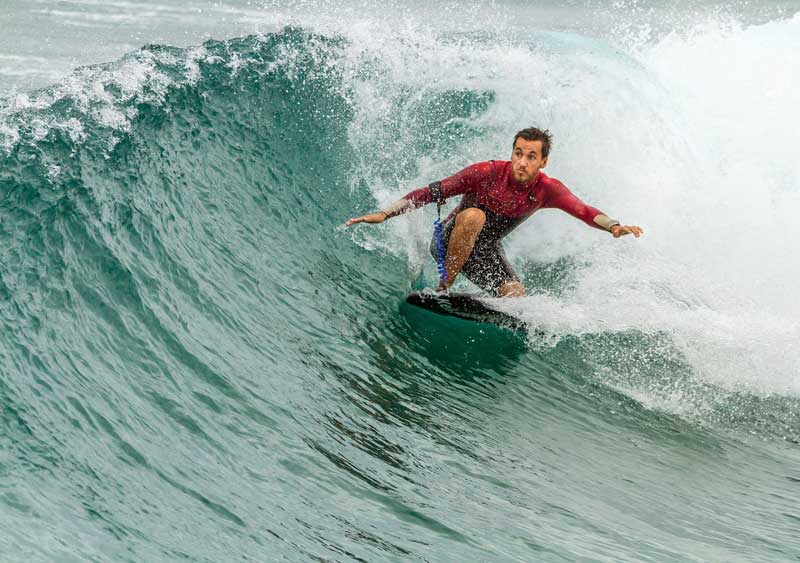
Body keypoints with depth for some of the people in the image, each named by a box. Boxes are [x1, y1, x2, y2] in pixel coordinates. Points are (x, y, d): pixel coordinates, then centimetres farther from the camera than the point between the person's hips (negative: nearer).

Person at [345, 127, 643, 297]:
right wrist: (385, 214, -27)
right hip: (449, 241, -3)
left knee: (516, 298, -19)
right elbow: (432, 192, -21)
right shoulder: (487, 172, -25)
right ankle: (443, 288, -26)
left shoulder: (547, 189, -15)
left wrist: (613, 225, -46)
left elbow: (583, 210, -24)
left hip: (486, 252, 4)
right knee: (474, 216, -37)